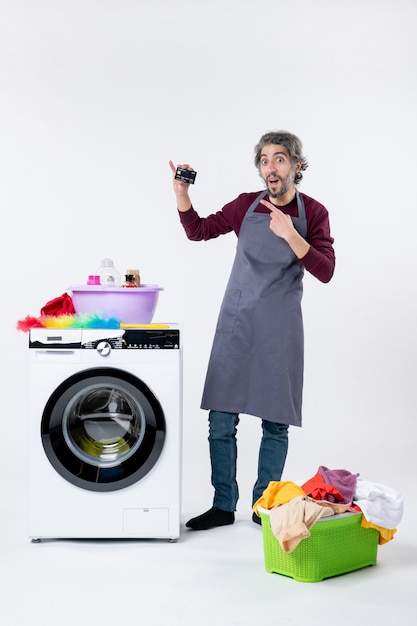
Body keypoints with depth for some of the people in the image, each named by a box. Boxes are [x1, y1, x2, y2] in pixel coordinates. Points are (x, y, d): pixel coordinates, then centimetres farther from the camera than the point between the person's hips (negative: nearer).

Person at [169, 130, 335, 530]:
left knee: (276, 422, 5)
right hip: (236, 323, 2)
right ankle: (223, 506, 13)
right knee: (221, 419, 1)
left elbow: (325, 272, -11)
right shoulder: (247, 205, 3)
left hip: (280, 329, -1)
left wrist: (291, 236, -23)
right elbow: (198, 231, 11)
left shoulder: (312, 213, -2)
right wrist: (181, 194, -5)